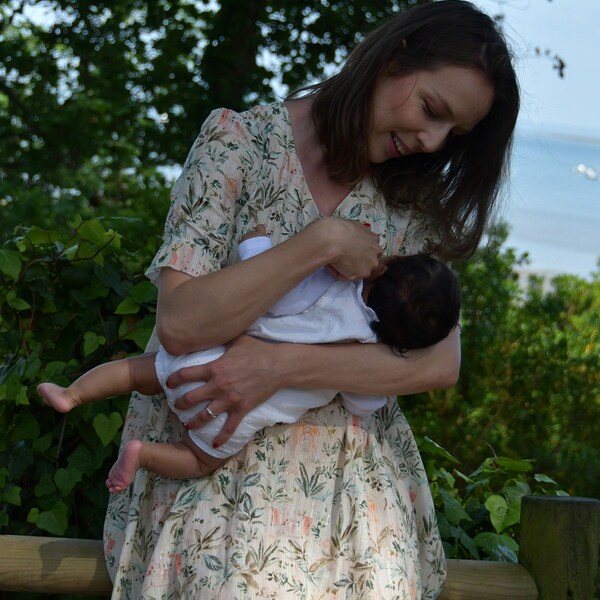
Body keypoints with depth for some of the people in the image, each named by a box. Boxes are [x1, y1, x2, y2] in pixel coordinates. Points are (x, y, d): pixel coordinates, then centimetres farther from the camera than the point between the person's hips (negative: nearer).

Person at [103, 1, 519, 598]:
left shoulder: (416, 199, 7)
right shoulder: (241, 141, -3)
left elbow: (440, 362, -6)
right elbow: (179, 324, -14)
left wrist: (281, 365, -16)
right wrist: (321, 244, -18)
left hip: (353, 470, 3)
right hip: (216, 455, -3)